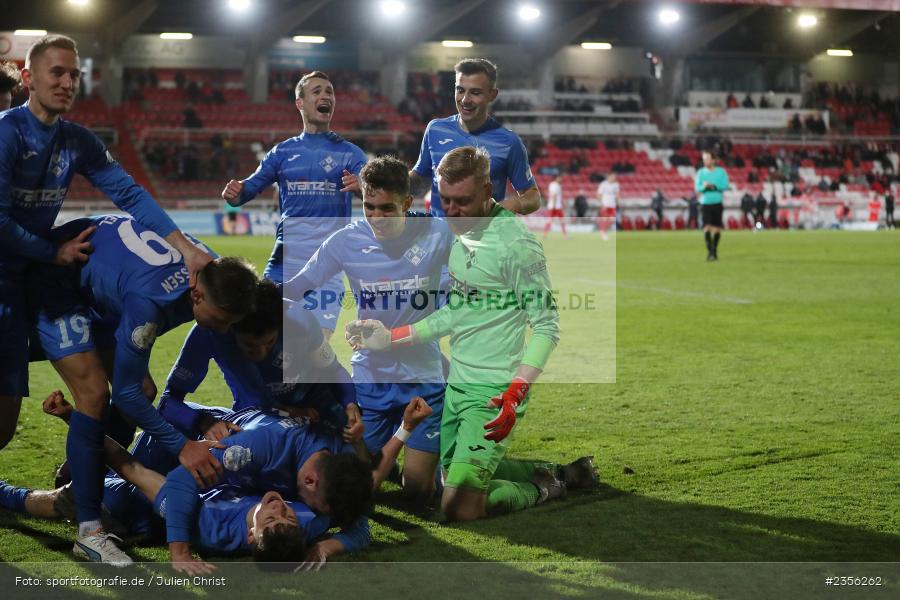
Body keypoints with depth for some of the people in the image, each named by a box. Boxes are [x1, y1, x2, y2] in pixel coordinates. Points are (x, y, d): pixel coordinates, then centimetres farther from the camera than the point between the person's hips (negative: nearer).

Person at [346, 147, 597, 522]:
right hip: (457, 383, 9)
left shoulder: (516, 243, -16)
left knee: (459, 507, -16)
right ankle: (555, 468, 32)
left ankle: (543, 487, 10)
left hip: (492, 393, -9)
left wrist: (515, 395, -27)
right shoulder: (459, 234, 10)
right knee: (453, 474, 20)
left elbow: (547, 327, -17)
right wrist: (389, 338, 10)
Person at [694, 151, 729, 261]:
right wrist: (704, 187, -22)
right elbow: (697, 188, -1)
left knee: (717, 228, 5)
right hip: (705, 203, 0)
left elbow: (725, 186, -6)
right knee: (707, 227, -12)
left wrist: (712, 185, -17)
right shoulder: (701, 173, 4)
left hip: (717, 203, 0)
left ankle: (715, 250, 21)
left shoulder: (721, 172, 1)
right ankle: (709, 251, -10)